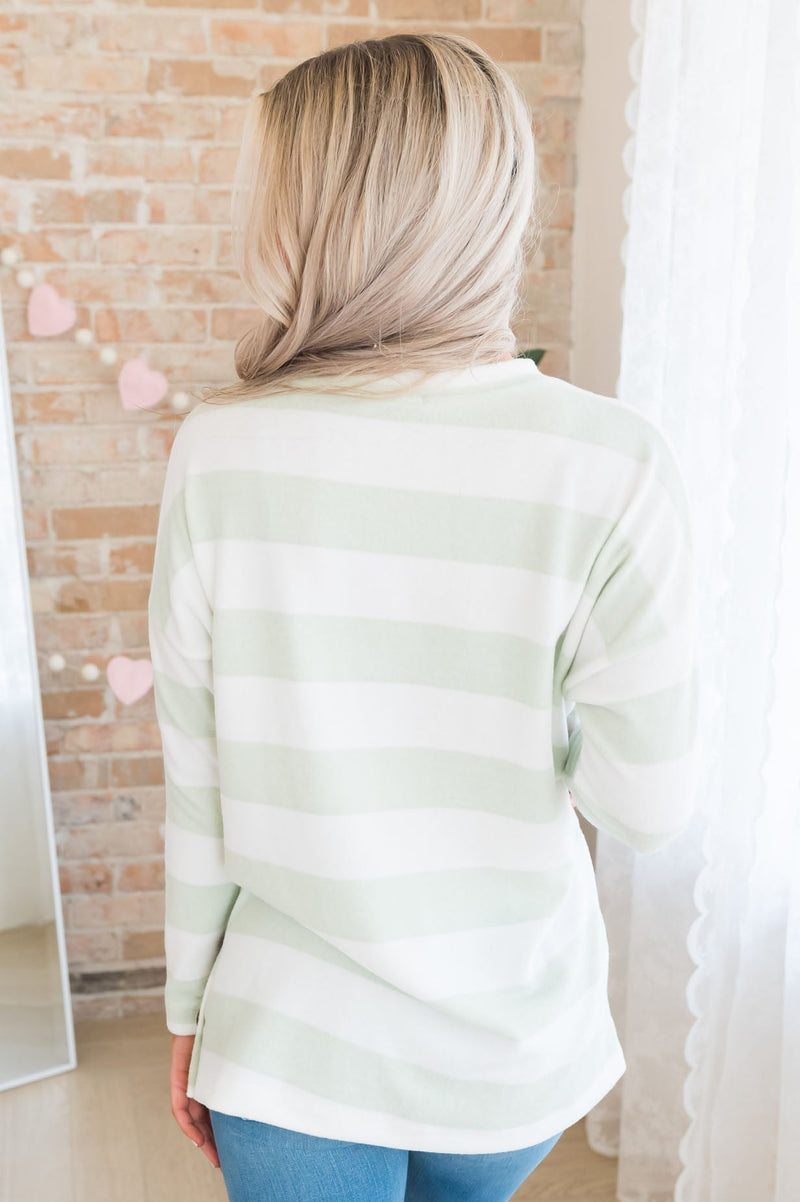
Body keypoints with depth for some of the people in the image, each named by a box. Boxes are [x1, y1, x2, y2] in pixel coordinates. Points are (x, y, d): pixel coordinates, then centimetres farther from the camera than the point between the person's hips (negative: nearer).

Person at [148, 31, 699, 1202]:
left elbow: (198, 778, -9)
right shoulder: (613, 466, -19)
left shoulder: (220, 449, -16)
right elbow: (647, 805, -13)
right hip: (515, 1052, 2)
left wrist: (188, 1005, 6)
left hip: (295, 1051, -1)